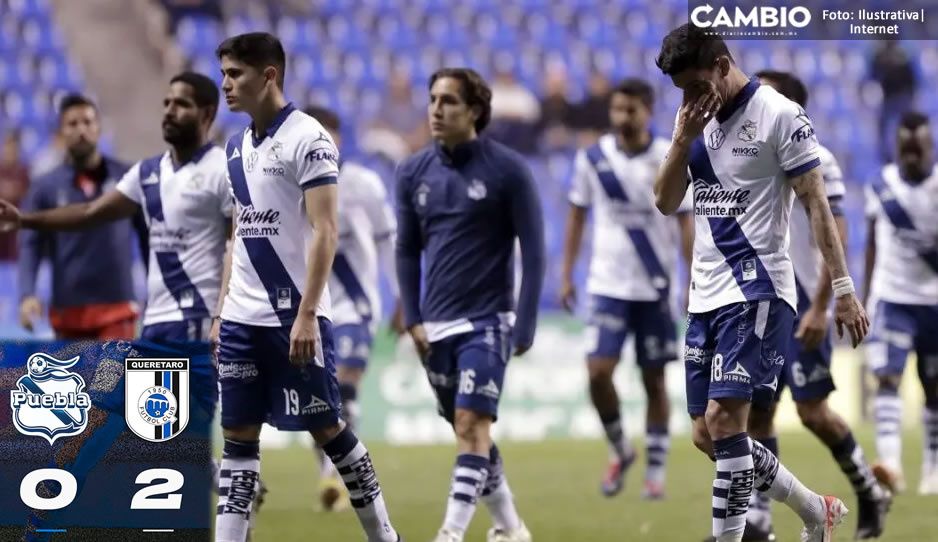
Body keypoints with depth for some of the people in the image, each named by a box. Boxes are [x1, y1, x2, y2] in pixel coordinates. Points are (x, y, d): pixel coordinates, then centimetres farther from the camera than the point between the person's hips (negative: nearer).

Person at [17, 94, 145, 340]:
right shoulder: (45, 188, 4)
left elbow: (149, 238, 9)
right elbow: (30, 246, -1)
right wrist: (27, 295, -17)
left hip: (117, 310, -1)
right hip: (68, 311, 1)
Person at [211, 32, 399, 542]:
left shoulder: (306, 138, -11)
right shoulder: (237, 146, 12)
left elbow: (323, 232, -15)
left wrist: (306, 315, -21)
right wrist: (221, 309, 15)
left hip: (293, 318, -7)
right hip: (241, 319, 7)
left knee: (326, 427, 1)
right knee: (238, 435, 3)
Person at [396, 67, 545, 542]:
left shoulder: (507, 170, -8)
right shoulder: (414, 173, 4)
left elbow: (532, 248, -6)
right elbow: (407, 250, 12)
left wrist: (526, 323, -10)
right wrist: (413, 319, 4)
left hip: (487, 321, -5)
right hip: (437, 325, 5)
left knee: (472, 424, -16)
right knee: (468, 430, 11)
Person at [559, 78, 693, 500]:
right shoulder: (592, 159, -1)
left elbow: (685, 223, -1)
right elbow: (577, 215, 9)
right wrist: (566, 275, 5)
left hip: (655, 287, -1)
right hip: (608, 286, 1)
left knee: (654, 379, 4)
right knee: (598, 372, -11)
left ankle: (656, 470, 14)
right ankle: (619, 451, 13)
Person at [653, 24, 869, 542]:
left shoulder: (778, 115, -9)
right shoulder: (697, 120, 12)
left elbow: (816, 204, -9)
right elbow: (666, 203, 10)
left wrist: (843, 289, -13)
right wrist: (683, 139, -5)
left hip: (756, 291, -8)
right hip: (705, 296, 8)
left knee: (723, 419, -18)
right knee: (707, 436, 9)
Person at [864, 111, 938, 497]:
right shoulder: (881, 187, 0)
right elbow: (872, 243, 10)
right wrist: (867, 297, 11)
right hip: (891, 298, 1)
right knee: (886, 377, -16)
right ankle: (890, 463, -26)